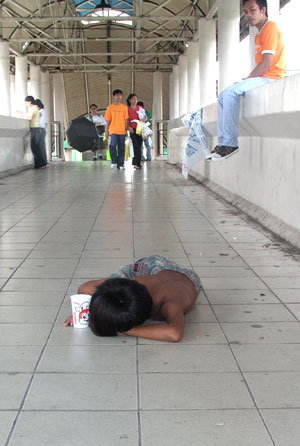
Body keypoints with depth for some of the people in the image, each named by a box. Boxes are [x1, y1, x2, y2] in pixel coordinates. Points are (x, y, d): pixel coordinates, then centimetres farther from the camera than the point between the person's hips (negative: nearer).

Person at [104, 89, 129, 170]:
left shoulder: (124, 107, 8)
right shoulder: (110, 107, 5)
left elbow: (126, 120, 9)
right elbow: (107, 120, 5)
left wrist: (126, 130, 4)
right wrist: (106, 131, 2)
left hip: (122, 131, 2)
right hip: (113, 130, -2)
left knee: (121, 148, 3)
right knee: (113, 144, -21)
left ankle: (120, 164, 11)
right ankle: (113, 161, -3)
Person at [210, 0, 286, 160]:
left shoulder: (270, 28, -8)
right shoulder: (259, 34, 22)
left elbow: (267, 63, -18)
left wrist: (246, 80, -12)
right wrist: (246, 81, 5)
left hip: (270, 79, -10)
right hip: (261, 79, 10)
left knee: (231, 92, -27)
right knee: (223, 97, 4)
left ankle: (230, 144, -28)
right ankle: (223, 143, -7)